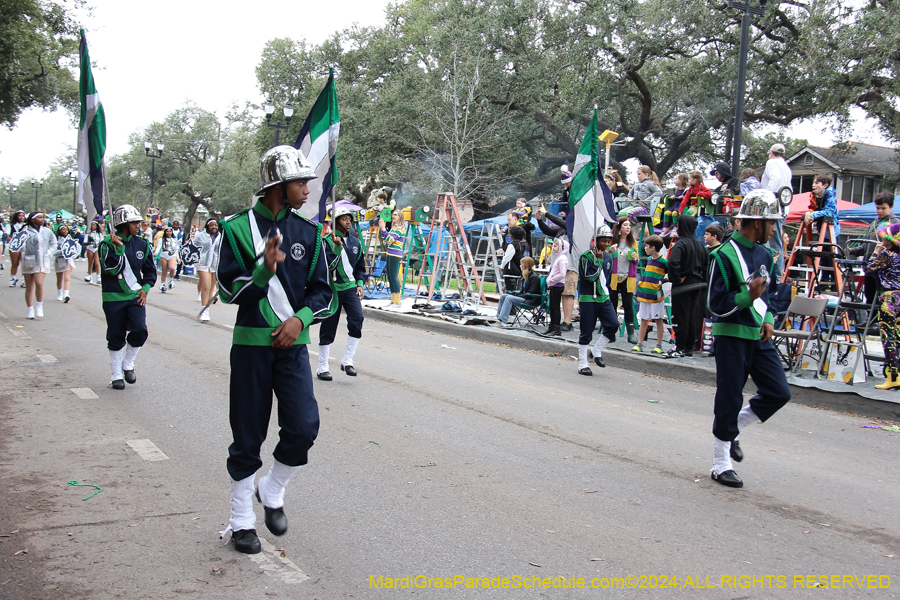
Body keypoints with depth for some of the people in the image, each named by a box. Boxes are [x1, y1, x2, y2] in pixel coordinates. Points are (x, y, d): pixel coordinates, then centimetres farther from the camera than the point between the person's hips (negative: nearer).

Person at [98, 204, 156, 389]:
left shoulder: (142, 244, 4)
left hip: (135, 296, 3)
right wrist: (118, 248, -24)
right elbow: (111, 269, -19)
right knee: (116, 337, 5)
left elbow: (150, 270, 14)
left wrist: (146, 287, 0)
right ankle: (116, 375, 19)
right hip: (113, 298, -3)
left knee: (140, 330, -13)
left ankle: (128, 364, 12)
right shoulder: (108, 244, -8)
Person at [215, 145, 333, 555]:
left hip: (292, 342, 3)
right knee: (247, 436, 4)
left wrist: (300, 319, -8)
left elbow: (322, 290, 10)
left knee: (304, 427, -9)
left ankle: (272, 492, 19)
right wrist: (263, 271, -23)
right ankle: (241, 520, 20)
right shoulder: (239, 228, -4)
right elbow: (228, 291, -7)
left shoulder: (308, 232, 6)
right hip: (250, 341, -3)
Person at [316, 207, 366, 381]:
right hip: (332, 288, -4)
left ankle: (347, 361, -2)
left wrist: (360, 284, 8)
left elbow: (360, 267, 22)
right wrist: (337, 247, -22)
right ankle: (322, 368, 14)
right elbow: (327, 265, -16)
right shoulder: (327, 241, -5)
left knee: (357, 319, -16)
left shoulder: (355, 243, 12)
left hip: (350, 287, 4)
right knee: (328, 328, 2)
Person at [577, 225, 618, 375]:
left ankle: (596, 352, 9)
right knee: (586, 332, -1)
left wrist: (607, 294, 17)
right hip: (588, 299, -6)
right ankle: (582, 364, 8)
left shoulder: (608, 258, 11)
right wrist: (599, 260, -16)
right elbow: (590, 276, -20)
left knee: (613, 324, -10)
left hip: (604, 298, 6)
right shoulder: (586, 256, -9)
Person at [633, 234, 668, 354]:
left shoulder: (663, 261, -11)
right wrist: (641, 281, 16)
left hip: (656, 295, -7)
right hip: (644, 294, 7)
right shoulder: (648, 259, 11)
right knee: (643, 320, 9)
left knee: (658, 320, 2)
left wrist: (662, 281, -17)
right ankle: (639, 344, 12)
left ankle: (659, 345, 7)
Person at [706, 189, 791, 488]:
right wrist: (747, 296, -27)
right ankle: (721, 465, 11)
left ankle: (733, 429, 25)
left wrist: (768, 319, 6)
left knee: (779, 393, 3)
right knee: (729, 400, -1)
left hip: (759, 336, 7)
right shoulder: (725, 255, -14)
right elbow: (716, 304, -14)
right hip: (731, 336, -7)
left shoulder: (765, 254, 10)